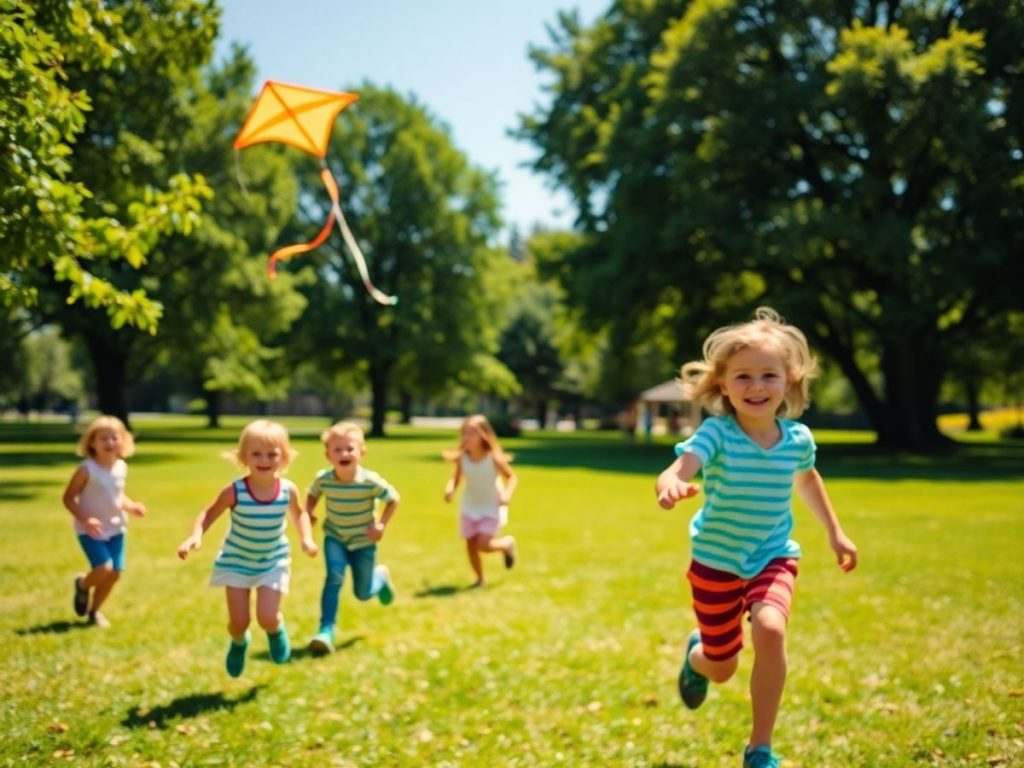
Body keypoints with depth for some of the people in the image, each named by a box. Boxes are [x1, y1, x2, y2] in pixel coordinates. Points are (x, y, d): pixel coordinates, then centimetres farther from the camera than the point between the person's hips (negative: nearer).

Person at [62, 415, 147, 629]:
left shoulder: (121, 468, 1)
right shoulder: (87, 469, -17)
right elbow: (68, 498, -12)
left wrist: (131, 507, -4)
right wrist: (84, 519, -25)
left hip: (115, 529, 6)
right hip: (90, 530, -6)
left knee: (115, 573, 4)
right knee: (104, 569, -18)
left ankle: (94, 611, 27)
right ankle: (82, 585, 18)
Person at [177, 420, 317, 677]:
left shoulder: (288, 490, -16)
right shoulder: (235, 491, -24)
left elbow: (298, 514, 5)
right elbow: (209, 513, -11)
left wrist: (306, 538, -9)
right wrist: (195, 536, -29)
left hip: (273, 562, 1)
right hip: (237, 561, -1)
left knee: (267, 618, -11)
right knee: (238, 622, 0)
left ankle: (277, 631, 28)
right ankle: (238, 644, 39)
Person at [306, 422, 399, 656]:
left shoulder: (370, 481, -26)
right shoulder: (323, 479, -18)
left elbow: (393, 499, -10)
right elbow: (312, 495, 4)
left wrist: (381, 525, -17)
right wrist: (308, 513, -13)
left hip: (363, 541, -1)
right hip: (335, 538, 1)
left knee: (363, 593, 9)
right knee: (334, 577, -25)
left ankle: (381, 576, 44)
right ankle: (326, 630, -21)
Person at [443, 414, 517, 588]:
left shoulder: (494, 458, -23)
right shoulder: (461, 458, -16)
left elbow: (512, 477, -11)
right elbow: (455, 478, -4)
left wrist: (507, 494, -28)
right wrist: (450, 488, -26)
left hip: (491, 508, -3)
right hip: (469, 507, 3)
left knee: (483, 545, -13)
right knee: (471, 545, 6)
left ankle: (508, 543, 20)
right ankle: (479, 579, 28)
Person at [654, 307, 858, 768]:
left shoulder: (797, 438, -10)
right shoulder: (716, 434, -22)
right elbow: (677, 469, -41)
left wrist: (835, 532, 19)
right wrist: (670, 485, -65)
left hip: (773, 559, 1)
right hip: (716, 563, -1)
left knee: (770, 631, -28)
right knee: (721, 669, 12)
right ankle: (697, 654, 53)